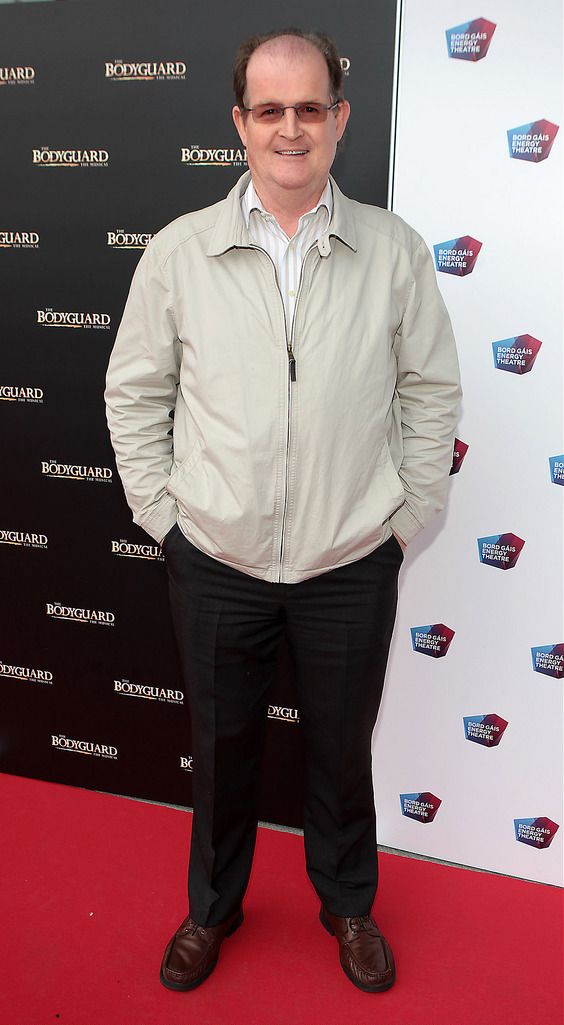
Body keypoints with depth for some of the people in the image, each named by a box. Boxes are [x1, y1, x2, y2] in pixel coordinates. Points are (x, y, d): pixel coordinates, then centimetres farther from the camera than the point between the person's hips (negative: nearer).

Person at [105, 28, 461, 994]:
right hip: (216, 561, 0)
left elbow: (431, 391, 3)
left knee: (342, 747, 18)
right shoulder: (178, 251, -4)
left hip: (353, 564, 0)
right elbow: (134, 394, 3)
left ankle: (348, 903, 46)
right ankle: (213, 904, 45)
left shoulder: (394, 250, -3)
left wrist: (407, 518, 1)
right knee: (222, 744, 18)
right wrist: (160, 513, 0)